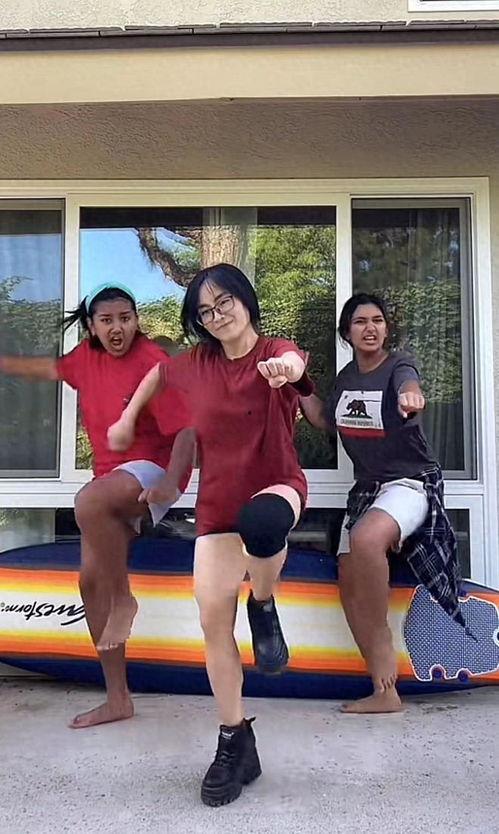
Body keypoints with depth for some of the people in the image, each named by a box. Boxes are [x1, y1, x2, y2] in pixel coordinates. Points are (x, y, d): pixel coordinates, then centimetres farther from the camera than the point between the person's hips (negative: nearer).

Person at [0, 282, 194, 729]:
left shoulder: (153, 364, -16)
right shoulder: (88, 356, 5)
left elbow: (186, 429, -20)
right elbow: (52, 368, 27)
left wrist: (171, 482, -35)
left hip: (152, 471, -8)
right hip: (111, 479, 8)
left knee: (88, 502, -38)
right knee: (91, 580, 3)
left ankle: (123, 598, -13)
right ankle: (118, 698, 13)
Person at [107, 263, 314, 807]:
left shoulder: (276, 351, -7)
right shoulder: (197, 363, 4)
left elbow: (295, 365, -33)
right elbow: (157, 374, 26)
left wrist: (284, 368, -56)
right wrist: (127, 419, 21)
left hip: (276, 485, -3)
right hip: (218, 500, 4)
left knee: (260, 522, -41)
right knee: (213, 618, -3)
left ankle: (263, 607, -6)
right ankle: (235, 741, 16)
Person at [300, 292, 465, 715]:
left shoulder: (399, 364, -11)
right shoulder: (346, 376, 8)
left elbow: (409, 386, -36)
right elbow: (325, 420, 22)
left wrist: (410, 396, -60)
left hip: (410, 482, -7)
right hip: (366, 487, 7)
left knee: (365, 538, -38)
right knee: (350, 584, 0)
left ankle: (381, 640, -16)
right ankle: (385, 692, 9)